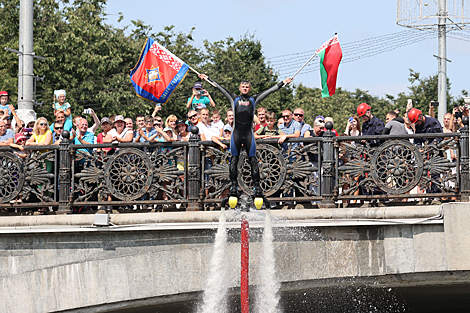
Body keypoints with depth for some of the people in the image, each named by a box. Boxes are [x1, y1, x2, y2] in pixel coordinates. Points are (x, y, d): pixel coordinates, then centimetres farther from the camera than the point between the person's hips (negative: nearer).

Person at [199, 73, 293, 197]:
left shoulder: (253, 99, 14)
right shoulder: (234, 99, 15)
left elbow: (270, 90, 17)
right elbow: (220, 88, 19)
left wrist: (283, 83, 20)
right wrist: (208, 79, 22)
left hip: (248, 133, -1)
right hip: (236, 132, 1)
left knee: (253, 159, -4)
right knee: (234, 159, -1)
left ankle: (257, 186, -4)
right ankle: (234, 186, 0)